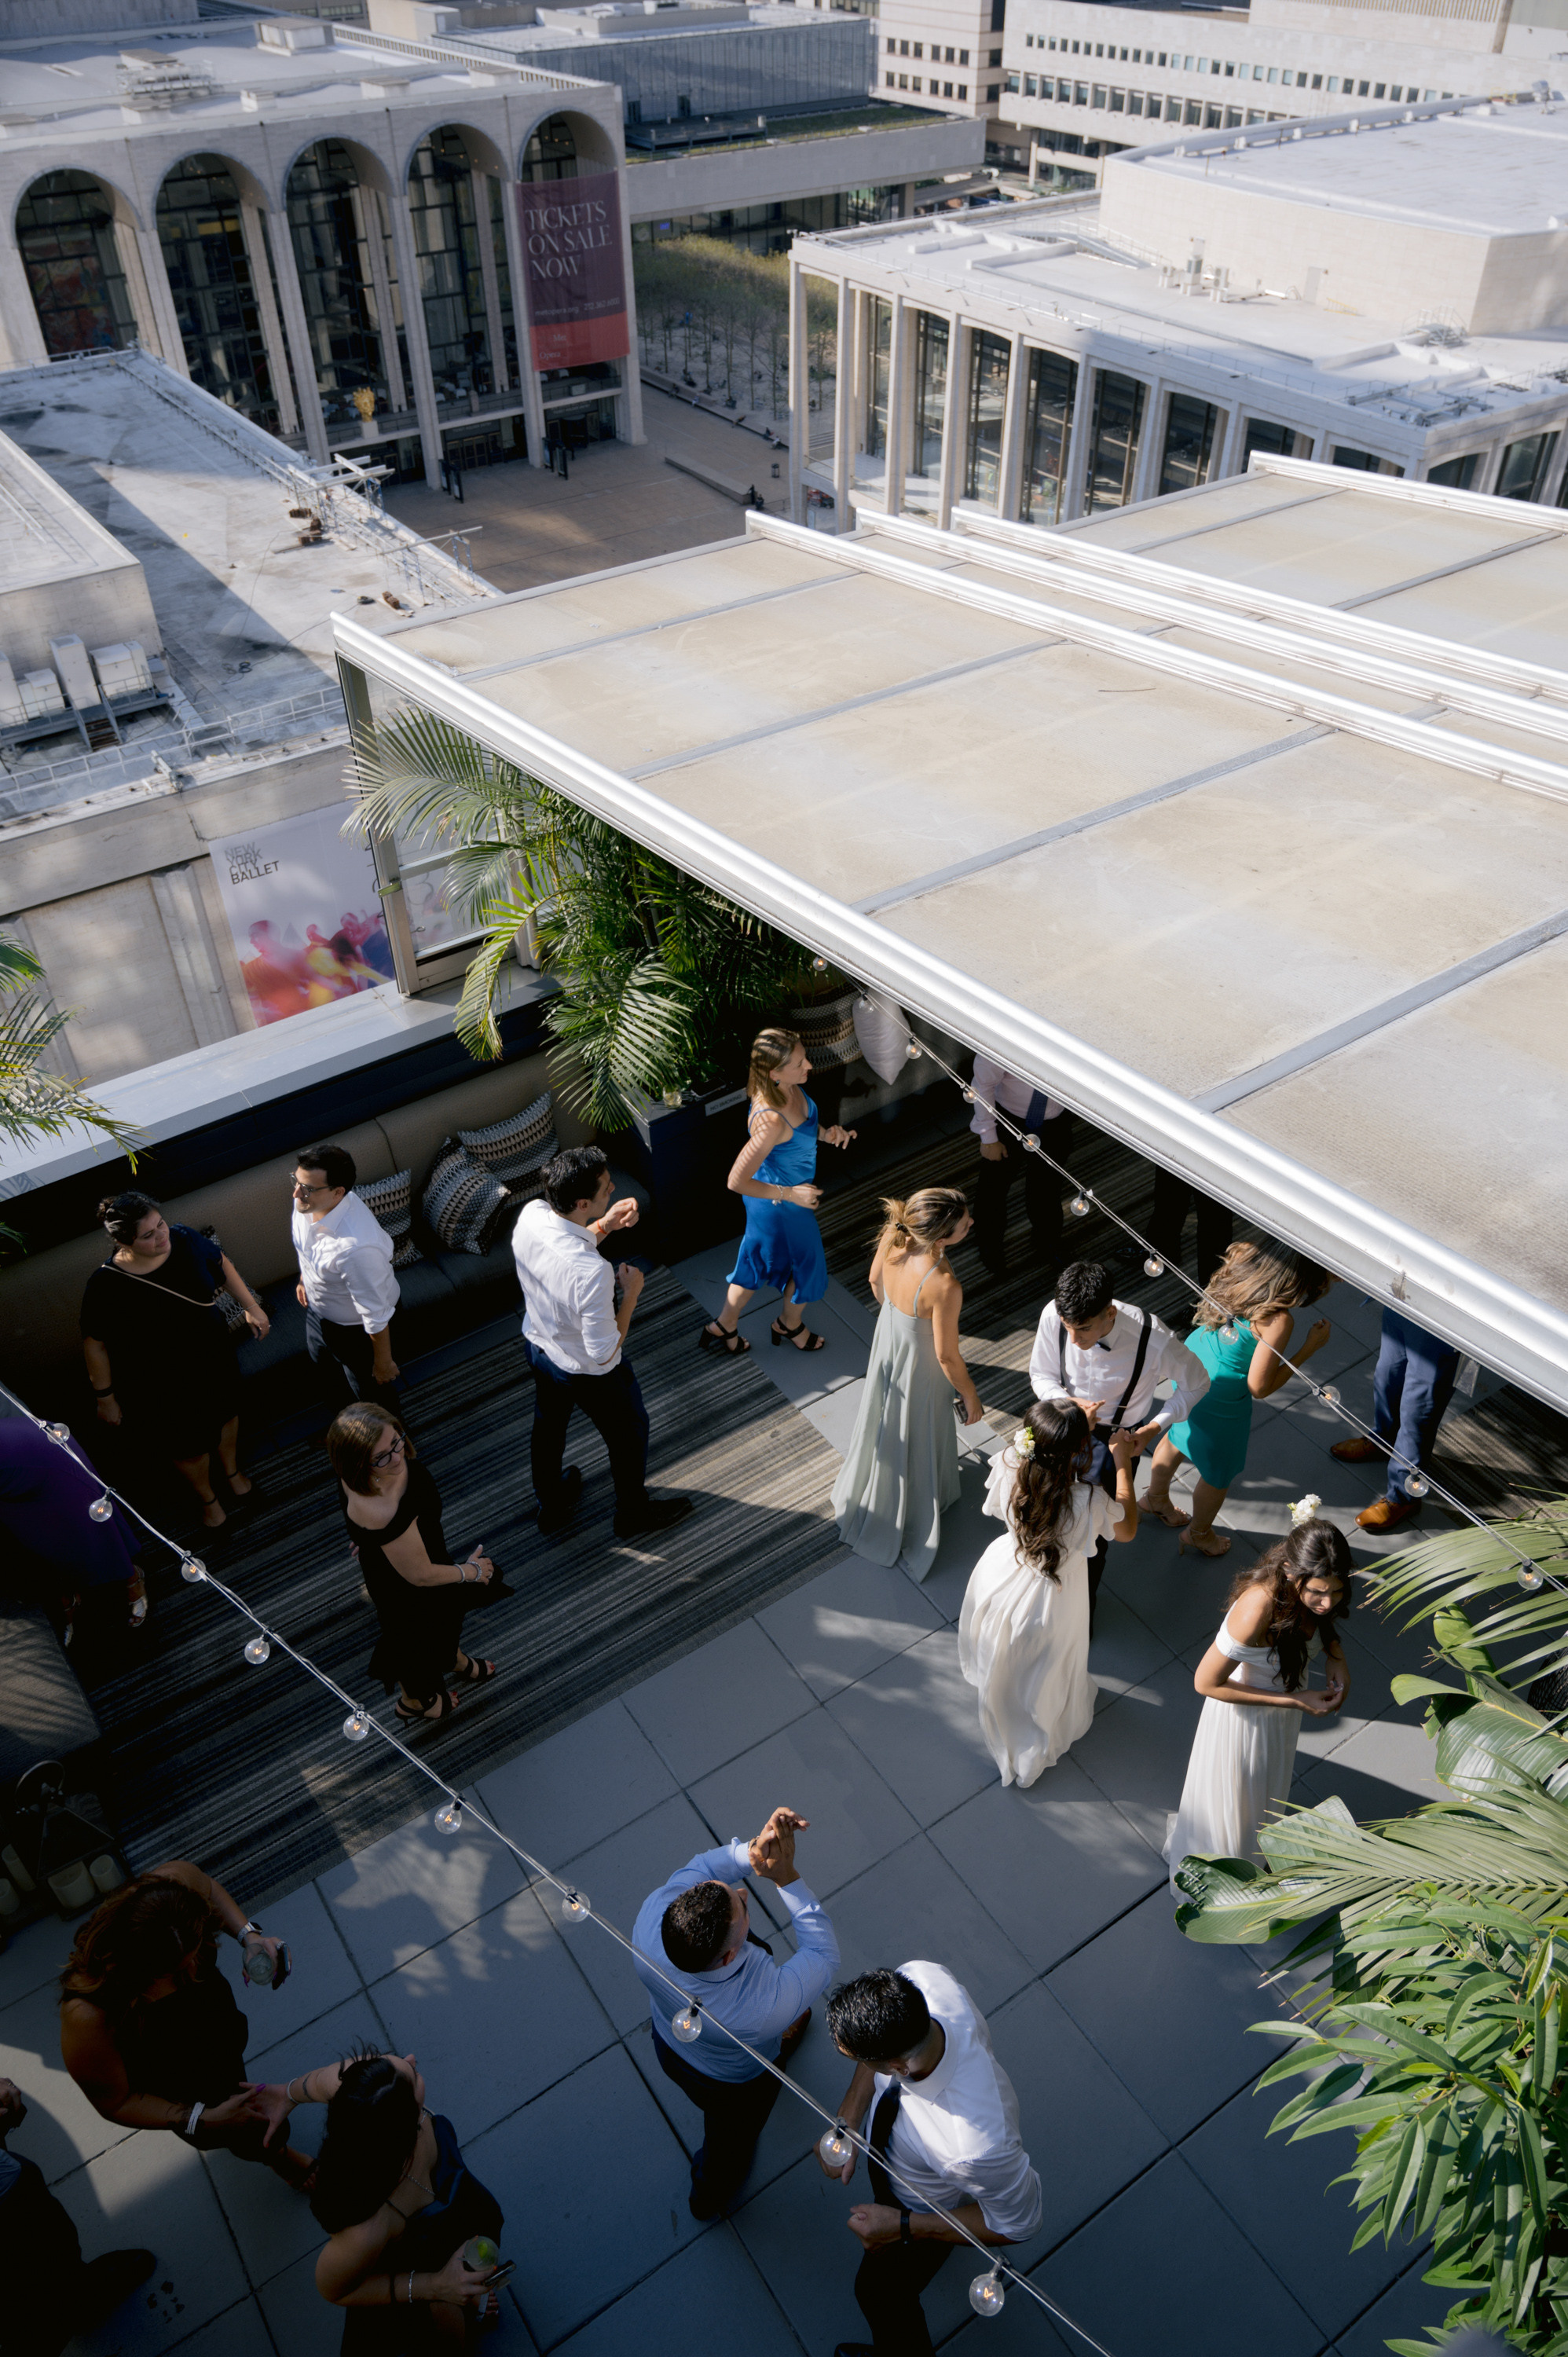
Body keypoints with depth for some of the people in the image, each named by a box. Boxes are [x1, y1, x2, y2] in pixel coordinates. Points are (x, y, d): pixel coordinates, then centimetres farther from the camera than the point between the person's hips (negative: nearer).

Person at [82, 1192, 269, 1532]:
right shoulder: (106, 1286, -34)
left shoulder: (184, 1240, -25)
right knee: (190, 1445, 21)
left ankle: (232, 1471, 64)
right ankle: (207, 1498, 55)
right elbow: (95, 1344, -19)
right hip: (163, 1385, -4)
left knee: (226, 1414, 31)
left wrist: (250, 1306, 0)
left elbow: (221, 1263, -2)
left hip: (215, 1357, 4)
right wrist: (105, 1397, -10)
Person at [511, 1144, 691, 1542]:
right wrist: (631, 1293, -22)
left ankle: (551, 1505, 59)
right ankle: (633, 1514, 52)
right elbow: (603, 1354, -31)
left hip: (537, 1344, 6)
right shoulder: (592, 1273, -44)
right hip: (588, 1372, -6)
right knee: (629, 1434, 24)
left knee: (548, 1423, 32)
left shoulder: (531, 1214, -23)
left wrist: (606, 1226, -12)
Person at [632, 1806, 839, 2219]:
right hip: (734, 2086, -3)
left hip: (669, 2043, 3)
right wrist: (785, 1875, -35)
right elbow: (824, 1953, -29)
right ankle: (709, 2197, 63)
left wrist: (752, 1849, -40)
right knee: (731, 2139, 33)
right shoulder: (772, 2002, -48)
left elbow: (701, 1867, -22)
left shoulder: (654, 1915, -41)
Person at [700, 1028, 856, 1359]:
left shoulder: (788, 1086, -14)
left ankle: (722, 1328, 46)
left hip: (789, 1191, 8)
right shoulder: (771, 1120, -41)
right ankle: (790, 1325, 51)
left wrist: (824, 1134, -8)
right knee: (805, 1262, 20)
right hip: (780, 1206, -8)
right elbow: (737, 1181, -35)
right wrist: (789, 1194, -27)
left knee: (760, 1261, 27)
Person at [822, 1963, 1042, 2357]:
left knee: (882, 2291, 26)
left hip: (926, 2214, -5)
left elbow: (1018, 2222, -28)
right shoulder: (921, 1980, -38)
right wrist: (848, 2121, -22)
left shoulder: (976, 2147, -50)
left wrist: (903, 2227, -26)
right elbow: (880, 2045, -13)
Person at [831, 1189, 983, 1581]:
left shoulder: (892, 1236, -25)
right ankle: (912, 1528, 51)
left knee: (885, 1423, 35)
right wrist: (971, 1397, -8)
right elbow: (947, 1356, -27)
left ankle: (867, 1498, 66)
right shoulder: (944, 1287, -43)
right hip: (920, 1367, -6)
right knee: (918, 1442, 23)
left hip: (888, 1340, 6)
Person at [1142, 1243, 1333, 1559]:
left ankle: (1156, 1497, 61)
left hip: (1191, 1356, 7)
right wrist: (1310, 1347, -20)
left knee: (1180, 1435, 34)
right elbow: (1259, 1388, -24)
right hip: (1220, 1396, -7)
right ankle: (1199, 1533, 49)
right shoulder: (1279, 1321, -35)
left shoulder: (1254, 1260, -18)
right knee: (1221, 1472, 23)